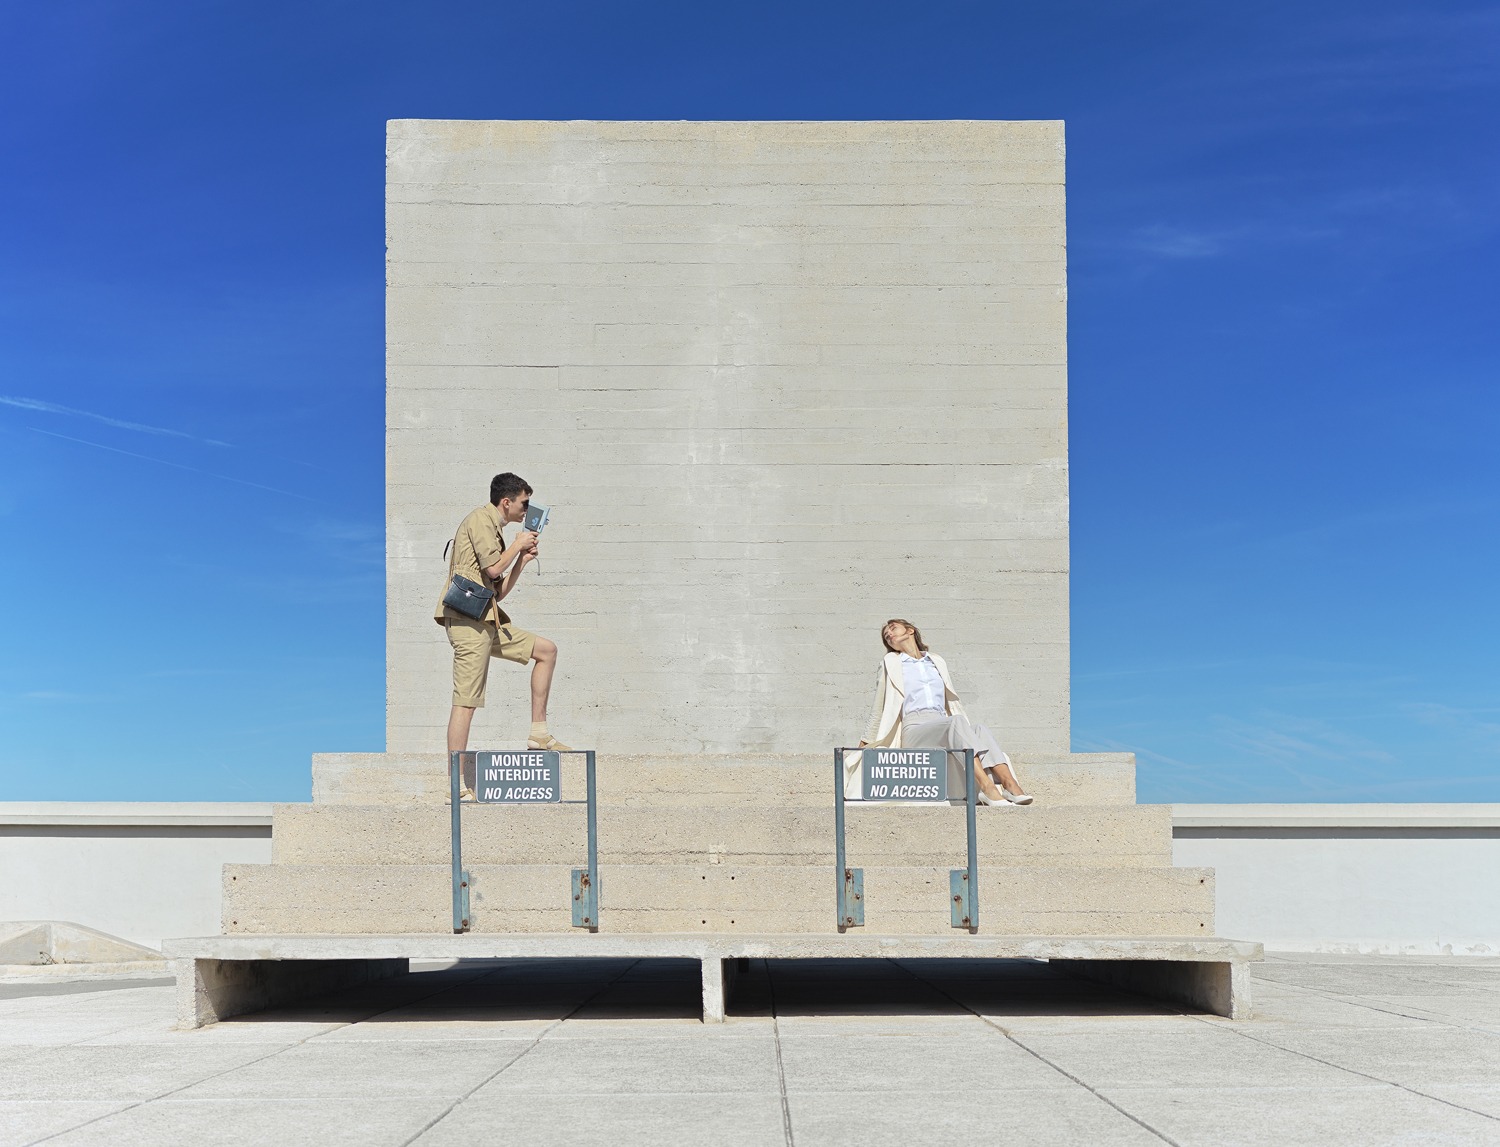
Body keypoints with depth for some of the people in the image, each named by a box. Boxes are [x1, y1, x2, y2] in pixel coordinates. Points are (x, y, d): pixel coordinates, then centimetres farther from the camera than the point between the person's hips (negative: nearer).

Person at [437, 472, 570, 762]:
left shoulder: (492, 527, 24)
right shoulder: (481, 519, -4)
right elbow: (493, 568, -17)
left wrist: (524, 560, 17)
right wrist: (518, 545, -1)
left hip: (488, 621, 10)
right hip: (469, 620, -10)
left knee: (547, 650, 14)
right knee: (466, 702, -11)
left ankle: (538, 732, 12)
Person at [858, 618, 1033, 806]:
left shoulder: (937, 662, 27)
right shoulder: (890, 663, 19)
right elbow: (879, 711, 21)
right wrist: (865, 744, 20)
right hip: (914, 729, -4)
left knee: (980, 730, -29)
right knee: (958, 721, -35)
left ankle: (1009, 784, -50)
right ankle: (987, 787, -54)